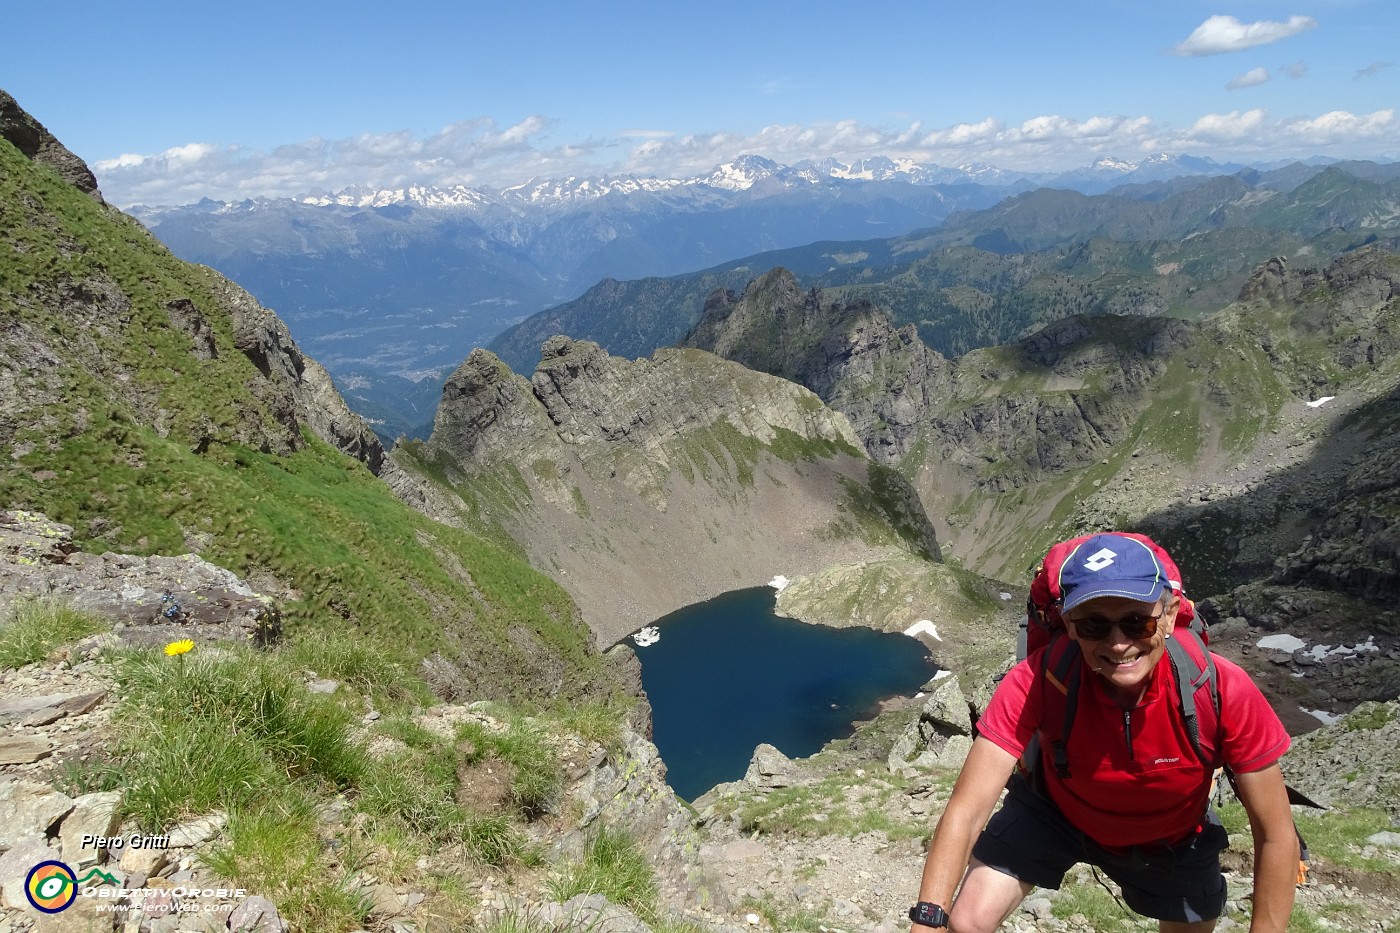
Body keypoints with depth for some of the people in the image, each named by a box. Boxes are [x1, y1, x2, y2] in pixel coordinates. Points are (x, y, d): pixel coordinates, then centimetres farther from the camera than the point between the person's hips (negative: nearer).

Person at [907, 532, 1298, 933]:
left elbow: (1277, 837, -23)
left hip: (1168, 839, 1)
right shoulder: (1037, 681, -36)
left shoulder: (1223, 690, -34)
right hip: (1056, 810, -1)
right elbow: (966, 811, -37)